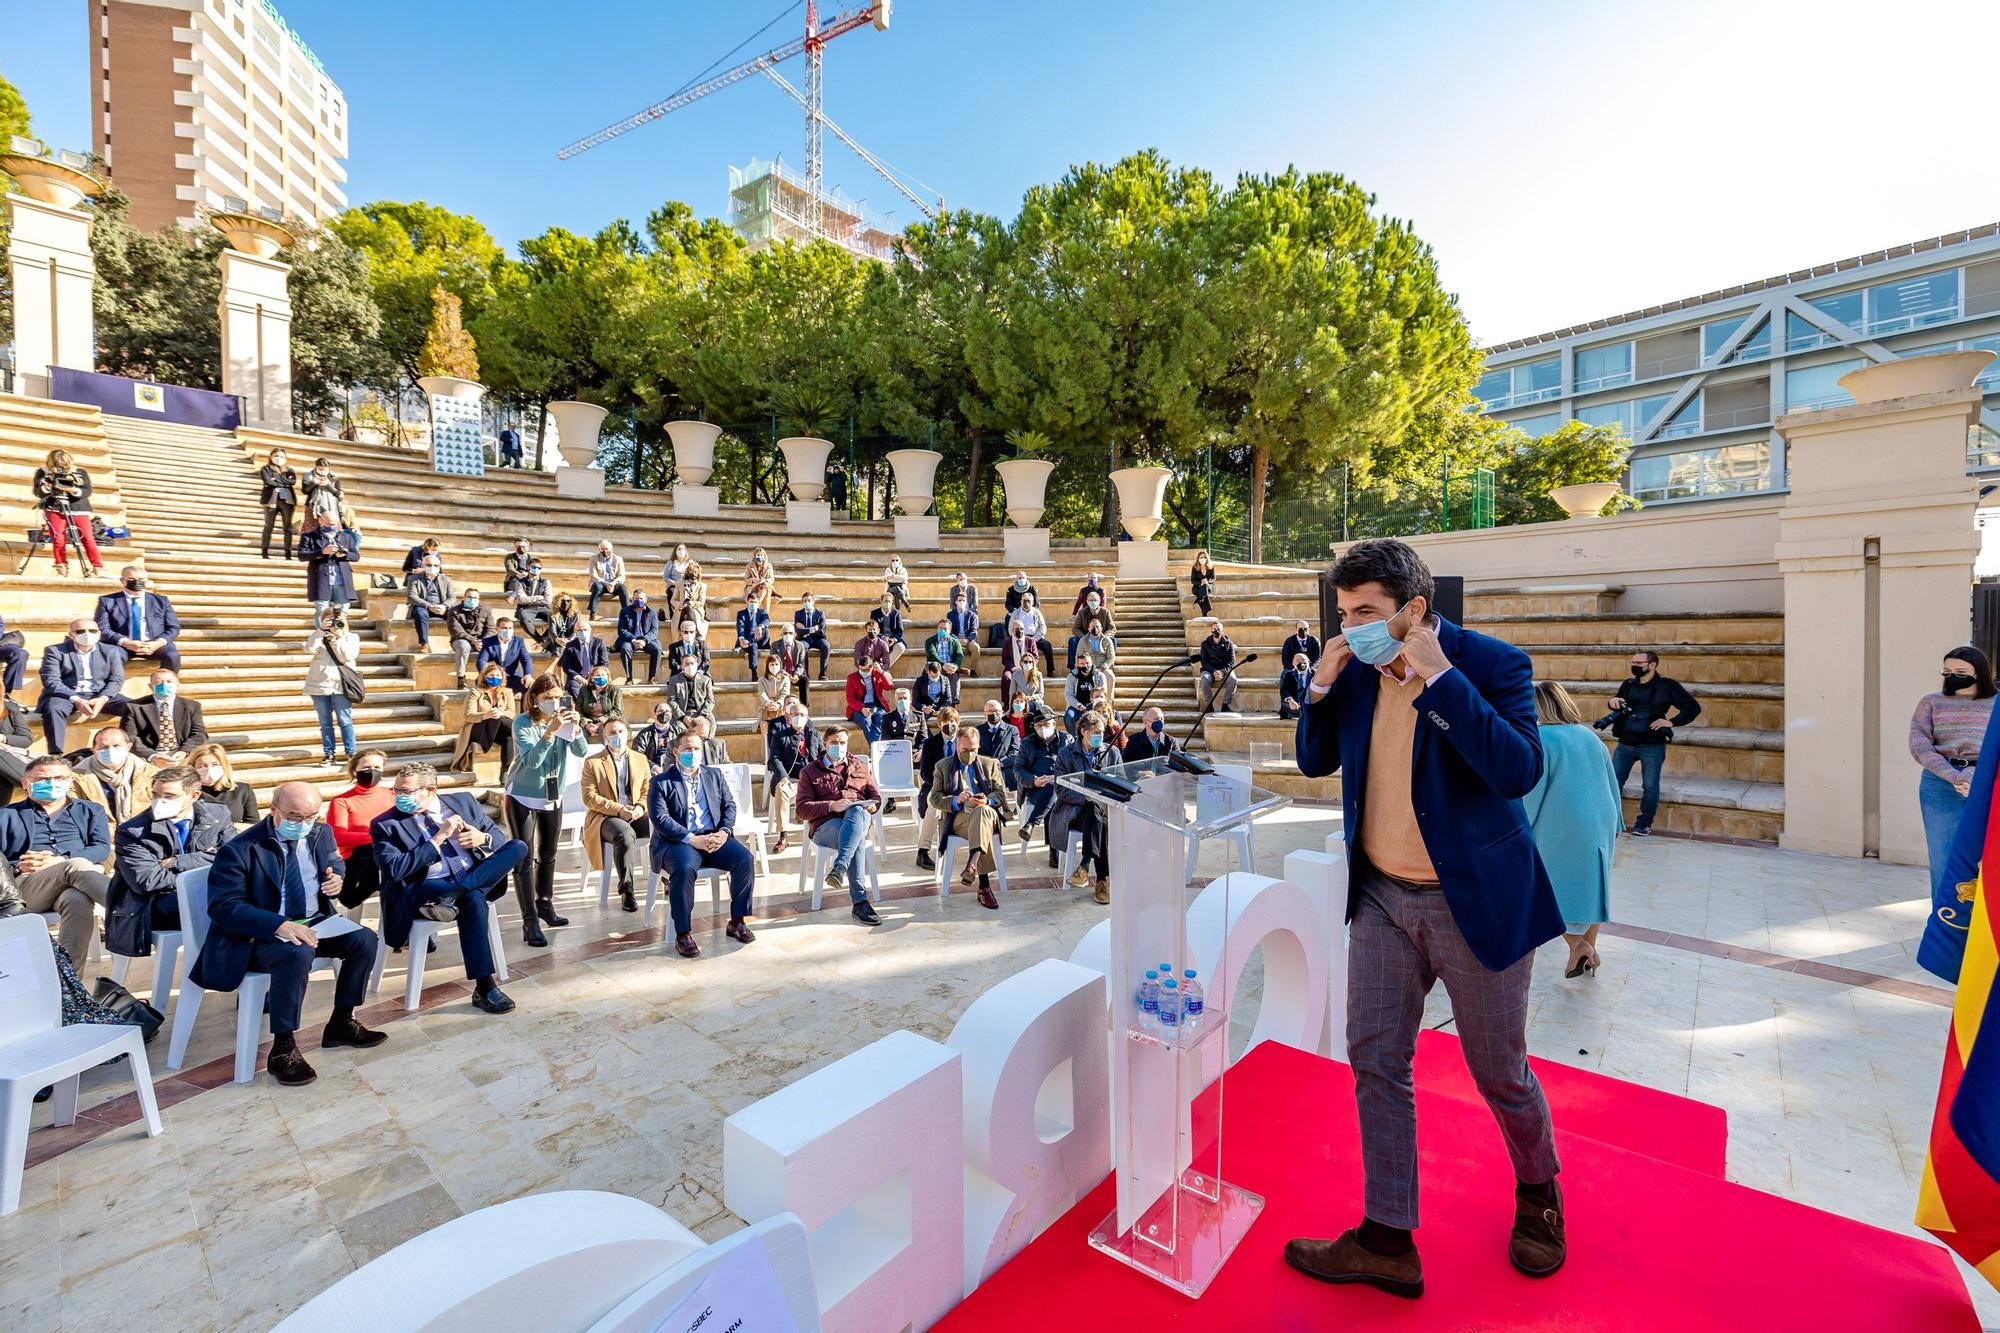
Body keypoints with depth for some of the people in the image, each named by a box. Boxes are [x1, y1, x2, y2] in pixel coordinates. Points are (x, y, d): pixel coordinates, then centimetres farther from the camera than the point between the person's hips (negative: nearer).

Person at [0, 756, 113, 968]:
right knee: (77, 866, -37)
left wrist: (60, 860, -10)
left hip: (78, 882, 0)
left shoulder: (91, 811, 24)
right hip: (27, 885, 0)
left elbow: (102, 849, 8)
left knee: (77, 900, -39)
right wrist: (18, 867, -9)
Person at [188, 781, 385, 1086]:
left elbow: (335, 866, 21)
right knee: (297, 954, -36)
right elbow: (222, 907, -19)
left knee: (365, 940, -15)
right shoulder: (239, 849, -16)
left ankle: (341, 1023, 4)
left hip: (313, 921, 6)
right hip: (258, 934, -6)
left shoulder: (321, 834, 2)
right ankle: (282, 1049, -22)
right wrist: (279, 924, -33)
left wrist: (337, 880, -6)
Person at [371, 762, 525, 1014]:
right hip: (426, 889, -4)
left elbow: (499, 836, 15)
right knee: (473, 898, -36)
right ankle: (484, 989, -30)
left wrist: (483, 838, -9)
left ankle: (450, 898, -30)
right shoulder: (386, 824, 1)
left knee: (518, 847, -20)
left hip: (478, 878, 4)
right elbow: (394, 870, -13)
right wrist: (438, 838, -17)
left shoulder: (463, 801, 10)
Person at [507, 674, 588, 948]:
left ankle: (545, 905, 34)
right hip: (523, 798, -5)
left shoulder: (563, 719, -4)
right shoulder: (523, 722, -16)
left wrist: (575, 726, -28)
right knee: (525, 859, -7)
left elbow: (581, 752, -13)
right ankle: (530, 922, -4)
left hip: (553, 797, 5)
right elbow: (532, 760, -27)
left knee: (548, 855, 17)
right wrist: (551, 730, -37)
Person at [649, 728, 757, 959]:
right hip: (678, 842, -3)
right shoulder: (661, 782, 4)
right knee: (684, 869, -35)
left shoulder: (715, 775, 17)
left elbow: (729, 806, 12)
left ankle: (737, 922, -6)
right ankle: (683, 934, -22)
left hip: (714, 838, 4)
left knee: (745, 859, -22)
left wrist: (724, 832, -9)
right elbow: (660, 819, -9)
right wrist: (692, 839, -20)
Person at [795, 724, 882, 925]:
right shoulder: (810, 771, 15)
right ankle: (860, 901, -44)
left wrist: (872, 806, -3)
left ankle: (839, 868, -52)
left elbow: (876, 796, 23)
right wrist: (831, 806, -13)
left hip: (859, 818, 2)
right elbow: (803, 809, 4)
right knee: (857, 839, -38)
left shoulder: (860, 766, 25)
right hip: (826, 824, -2)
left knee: (857, 811, -39)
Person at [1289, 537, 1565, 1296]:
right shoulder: (1356, 668, 0)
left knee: (1500, 1073, 14)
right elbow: (1315, 762, 6)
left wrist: (1438, 678, -28)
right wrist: (1322, 686, -9)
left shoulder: (1492, 663, -14)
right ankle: (1387, 1241, 26)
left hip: (1474, 899, -4)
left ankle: (1537, 1192, 48)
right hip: (1382, 897, 5)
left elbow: (1520, 772, -26)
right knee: (1374, 1061, 9)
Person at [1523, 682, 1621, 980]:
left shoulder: (1539, 739, -13)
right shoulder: (1591, 736, 7)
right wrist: (1613, 829, 23)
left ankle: (1578, 945, -4)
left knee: (1556, 886, 7)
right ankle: (1589, 948, 25)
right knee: (1590, 885, 17)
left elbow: (1531, 791, -14)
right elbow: (1612, 786, 14)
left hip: (1559, 830, -6)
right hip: (1600, 826, 7)